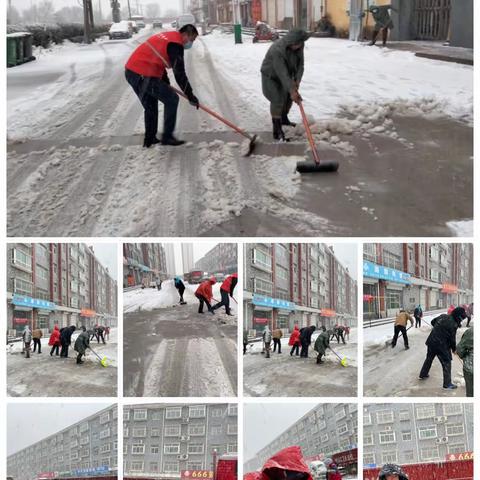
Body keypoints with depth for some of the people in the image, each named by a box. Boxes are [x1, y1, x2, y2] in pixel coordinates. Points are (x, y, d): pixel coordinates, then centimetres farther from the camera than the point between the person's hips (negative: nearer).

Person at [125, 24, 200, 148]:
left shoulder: (167, 36, 20)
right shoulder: (176, 44, -11)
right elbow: (179, 73, -15)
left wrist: (165, 82, 28)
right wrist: (190, 96, -10)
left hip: (131, 71, 10)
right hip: (144, 76, -10)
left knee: (150, 105, 23)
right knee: (172, 99, 1)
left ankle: (149, 139, 28)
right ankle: (167, 137, 4)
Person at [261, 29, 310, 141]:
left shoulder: (298, 47, -17)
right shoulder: (277, 50, -39)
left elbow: (300, 64, -11)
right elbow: (282, 73, -41)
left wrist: (297, 80, -27)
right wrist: (292, 91, -44)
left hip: (285, 75, 7)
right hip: (270, 76, -7)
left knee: (288, 97, 17)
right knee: (277, 100, -17)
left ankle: (284, 119, 43)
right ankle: (277, 131, -15)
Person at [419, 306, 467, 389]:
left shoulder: (443, 316, 2)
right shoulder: (453, 324, -19)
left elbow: (433, 322, 17)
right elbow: (452, 339, -13)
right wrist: (454, 348, 3)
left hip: (431, 342, 8)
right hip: (441, 345, -8)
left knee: (429, 358, 26)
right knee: (447, 363, 4)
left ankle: (422, 374, 42)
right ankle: (447, 384, 7)